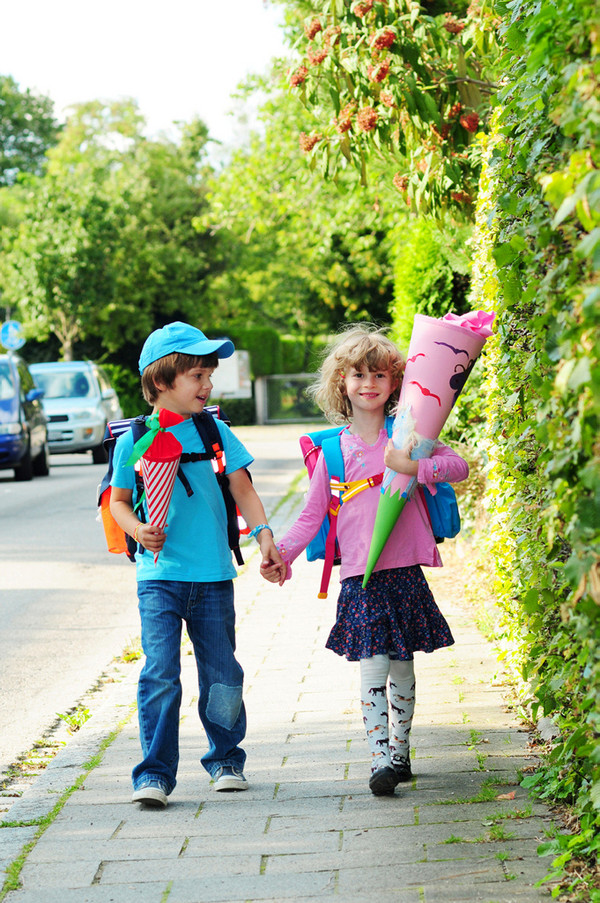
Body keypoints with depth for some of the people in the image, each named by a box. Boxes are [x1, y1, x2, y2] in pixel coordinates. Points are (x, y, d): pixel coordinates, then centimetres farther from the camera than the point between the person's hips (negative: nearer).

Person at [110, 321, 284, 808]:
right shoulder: (133, 440, -1)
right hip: (160, 575, -2)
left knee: (222, 674, 9)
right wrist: (139, 530, -13)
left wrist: (265, 536, -5)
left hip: (214, 575, 2)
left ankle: (226, 759, 28)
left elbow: (243, 489, 7)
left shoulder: (214, 430, 4)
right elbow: (118, 501, 6)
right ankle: (155, 773, -4)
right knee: (160, 673, -11)